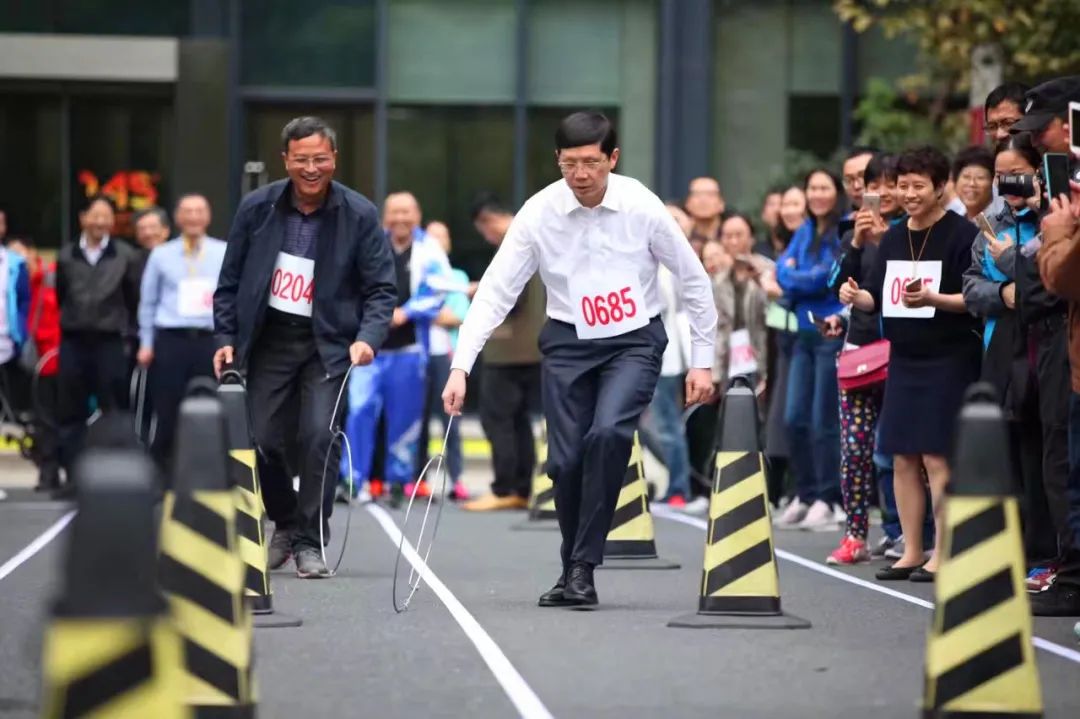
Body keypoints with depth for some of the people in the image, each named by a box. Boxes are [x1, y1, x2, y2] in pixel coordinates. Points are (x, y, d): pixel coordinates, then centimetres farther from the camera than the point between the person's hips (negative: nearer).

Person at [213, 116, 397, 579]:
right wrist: (225, 338, 0)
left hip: (328, 344, -2)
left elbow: (381, 289, -3)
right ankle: (285, 524, 26)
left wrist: (368, 338, -19)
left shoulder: (359, 215, -6)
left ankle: (309, 542, -1)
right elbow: (230, 281, 8)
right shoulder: (256, 208, -1)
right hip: (268, 340, 2)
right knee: (262, 438, 0)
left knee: (318, 436, -14)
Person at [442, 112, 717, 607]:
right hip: (568, 343, 2)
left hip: (634, 341, -2)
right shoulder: (539, 214, -13)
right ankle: (571, 569, 18)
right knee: (565, 460, -5)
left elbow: (694, 281, -3)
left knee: (607, 433, -25)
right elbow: (494, 292, -12)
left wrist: (701, 361, -2)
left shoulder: (642, 207, -14)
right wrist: (461, 367, -21)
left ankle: (583, 568, -16)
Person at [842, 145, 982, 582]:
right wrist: (855, 296, -4)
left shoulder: (961, 235, -8)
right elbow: (877, 297, 18)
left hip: (948, 361, -7)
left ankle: (943, 554, -4)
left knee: (936, 456, -9)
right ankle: (911, 553, 15)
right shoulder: (893, 238, 14)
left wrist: (932, 299, -27)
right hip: (903, 360, 7)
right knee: (903, 458, 7)